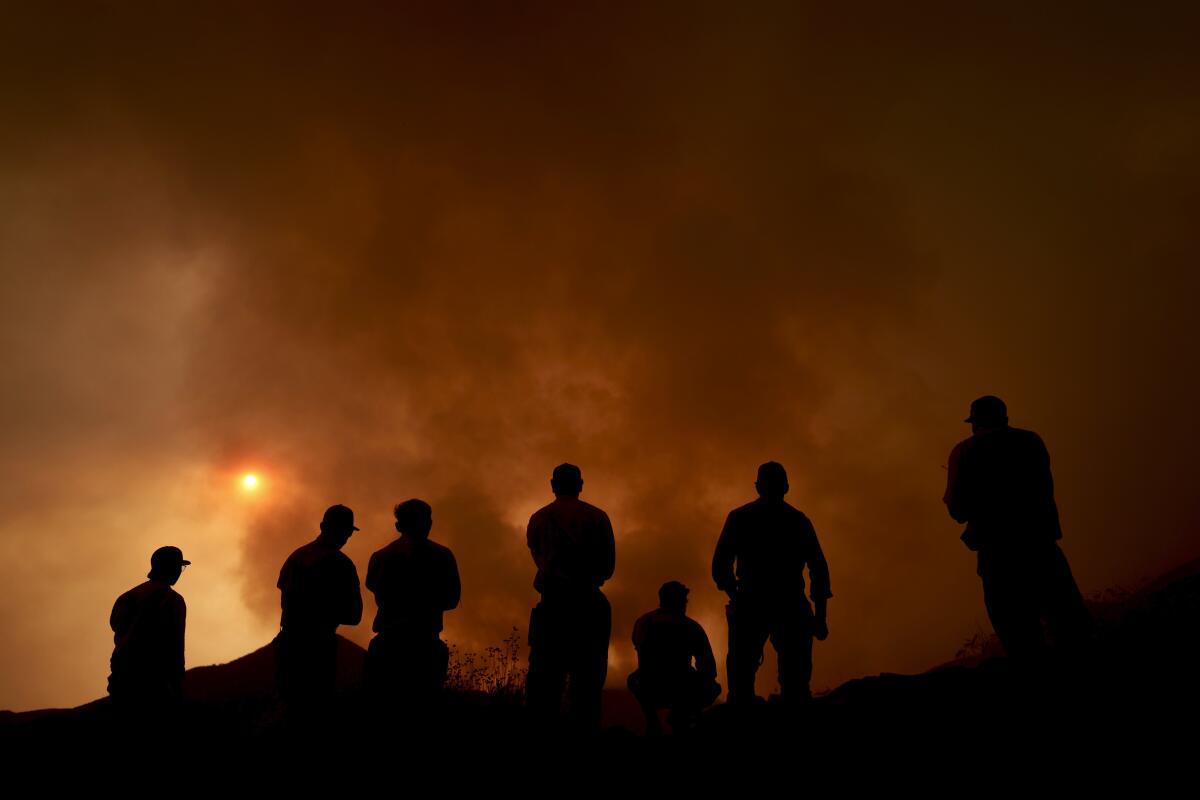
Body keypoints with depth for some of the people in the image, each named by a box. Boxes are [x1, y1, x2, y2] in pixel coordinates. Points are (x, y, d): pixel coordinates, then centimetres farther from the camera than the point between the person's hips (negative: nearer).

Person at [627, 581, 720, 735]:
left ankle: (652, 720, 20)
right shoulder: (691, 627, -2)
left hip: (646, 690, 3)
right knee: (713, 687, 28)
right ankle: (680, 715, 11)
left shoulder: (642, 622, 10)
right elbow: (709, 669, 4)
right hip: (681, 693, -3)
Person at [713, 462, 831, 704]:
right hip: (790, 607, 1)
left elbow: (720, 567, 3)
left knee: (741, 681, 3)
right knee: (795, 683, 4)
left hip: (751, 605, -1)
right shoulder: (799, 520, 12)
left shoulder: (739, 517, 9)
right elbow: (819, 569, 6)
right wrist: (820, 616, 9)